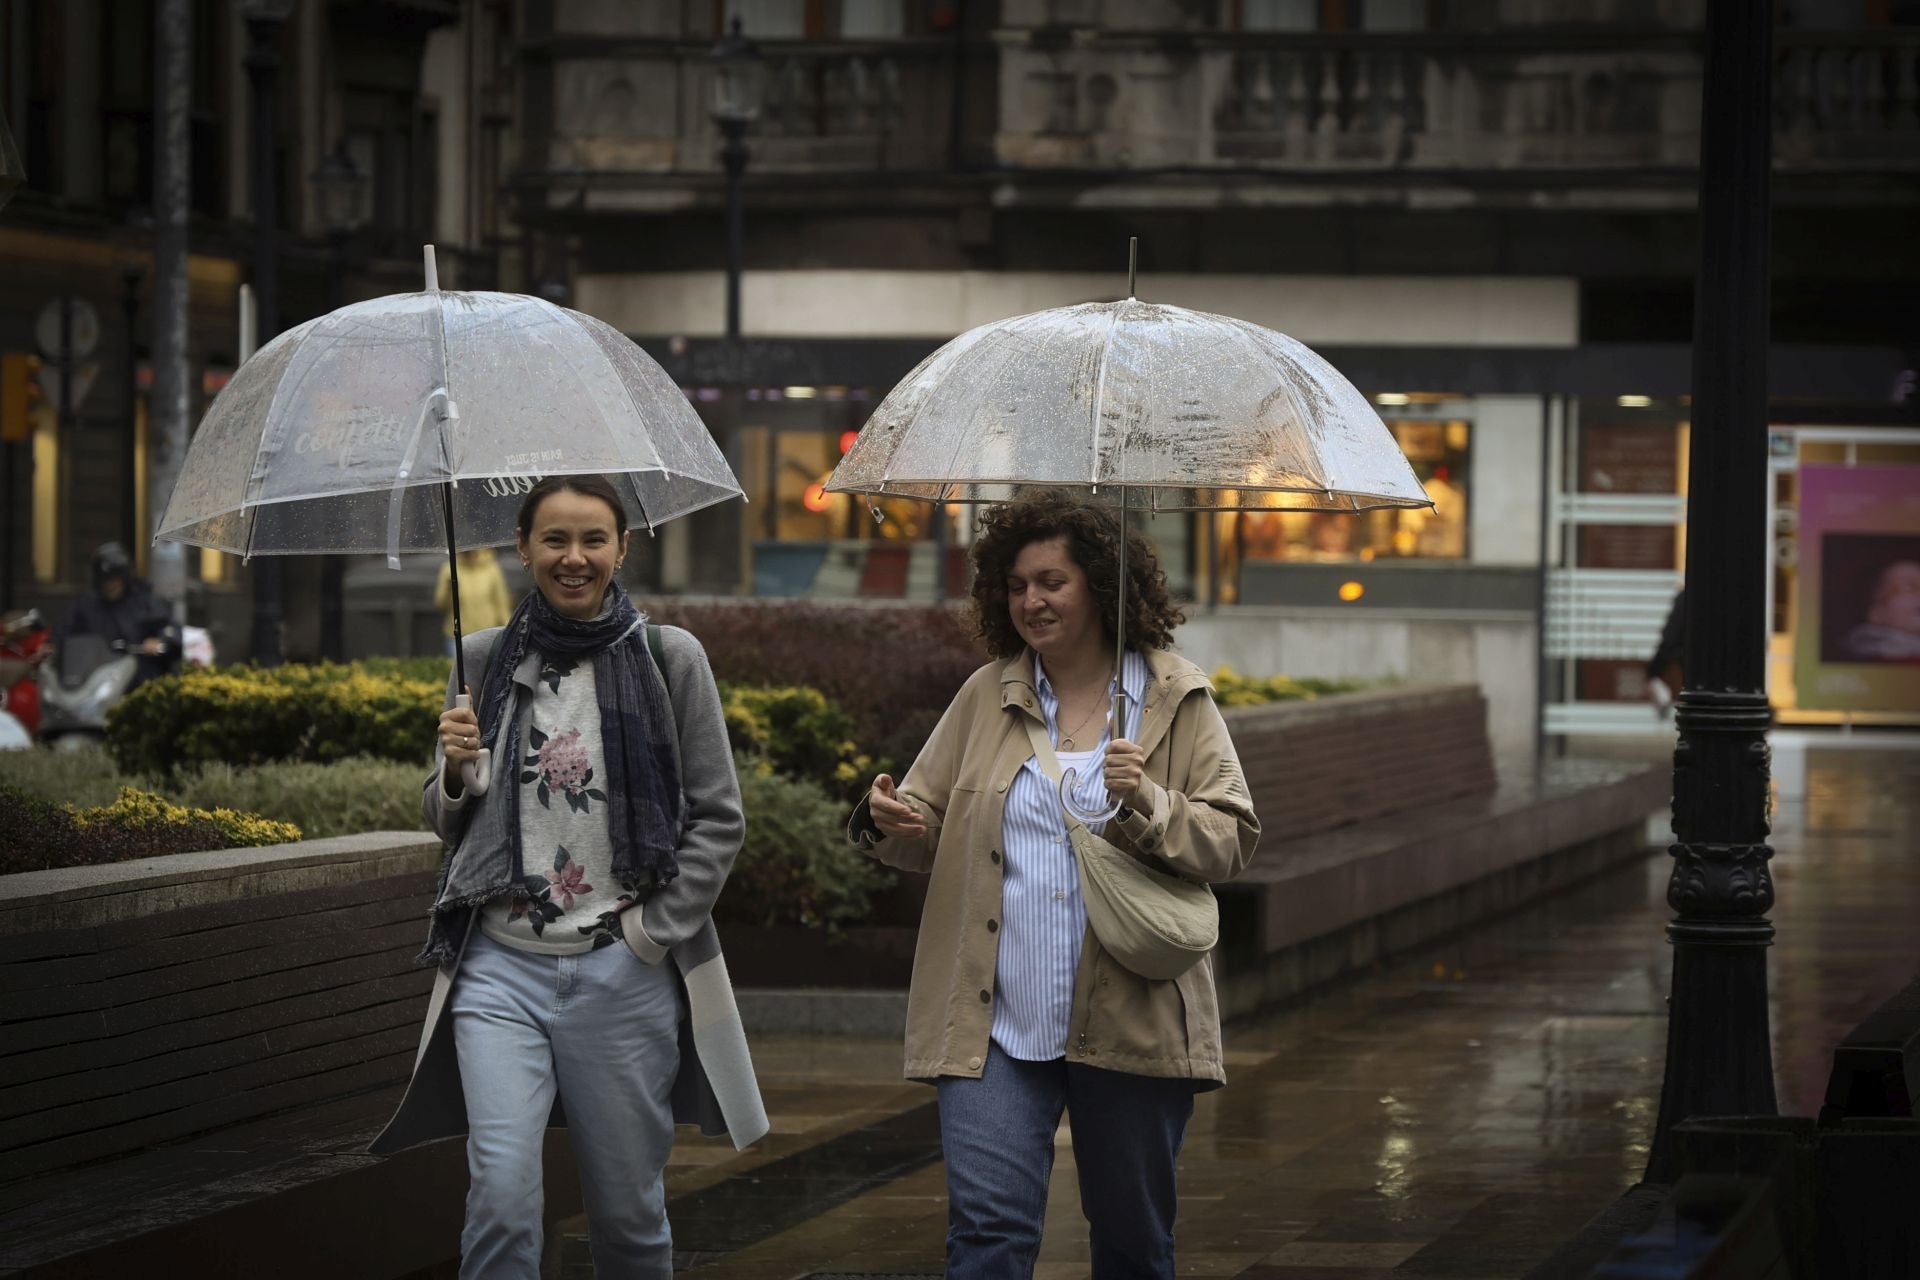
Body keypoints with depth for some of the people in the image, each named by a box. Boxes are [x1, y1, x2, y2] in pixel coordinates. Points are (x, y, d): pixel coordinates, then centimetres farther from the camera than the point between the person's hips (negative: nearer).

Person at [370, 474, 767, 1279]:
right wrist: (454, 771, -6)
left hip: (623, 972, -1)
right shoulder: (484, 661, 7)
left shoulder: (669, 658, 1)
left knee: (627, 1209, 6)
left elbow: (718, 819, 3)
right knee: (502, 1191, -15)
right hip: (503, 966, 1)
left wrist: (655, 933, -5)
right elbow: (445, 823, 15)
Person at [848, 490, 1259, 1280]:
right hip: (996, 1025, 1)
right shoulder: (986, 696, 11)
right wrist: (889, 823, -9)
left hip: (1131, 1018, -1)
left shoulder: (1177, 701, 4)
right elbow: (933, 829, 13)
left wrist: (1146, 803, -18)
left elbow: (1231, 842, -1)